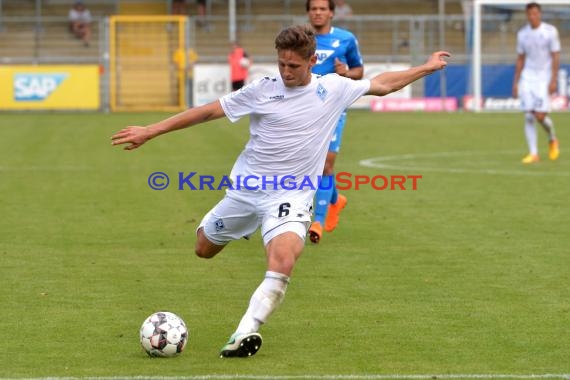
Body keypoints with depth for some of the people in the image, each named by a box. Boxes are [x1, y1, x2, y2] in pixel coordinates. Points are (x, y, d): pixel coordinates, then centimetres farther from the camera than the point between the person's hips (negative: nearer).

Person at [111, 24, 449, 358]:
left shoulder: (333, 89, -2)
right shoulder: (263, 90, -8)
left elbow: (382, 84, 14)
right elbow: (209, 111, -6)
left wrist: (426, 68, 16)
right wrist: (150, 132, -8)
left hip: (291, 196, -2)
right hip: (246, 189, 2)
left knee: (283, 261, -30)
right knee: (205, 250, 18)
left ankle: (245, 333, -31)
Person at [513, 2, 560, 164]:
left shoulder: (550, 31, -5)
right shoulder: (522, 34, 7)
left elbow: (556, 56, -6)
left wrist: (553, 80, -13)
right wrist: (516, 82, 10)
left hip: (544, 77, -4)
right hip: (527, 77, 4)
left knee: (540, 116, -11)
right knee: (529, 117, -5)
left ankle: (552, 140, 20)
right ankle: (533, 154, 0)